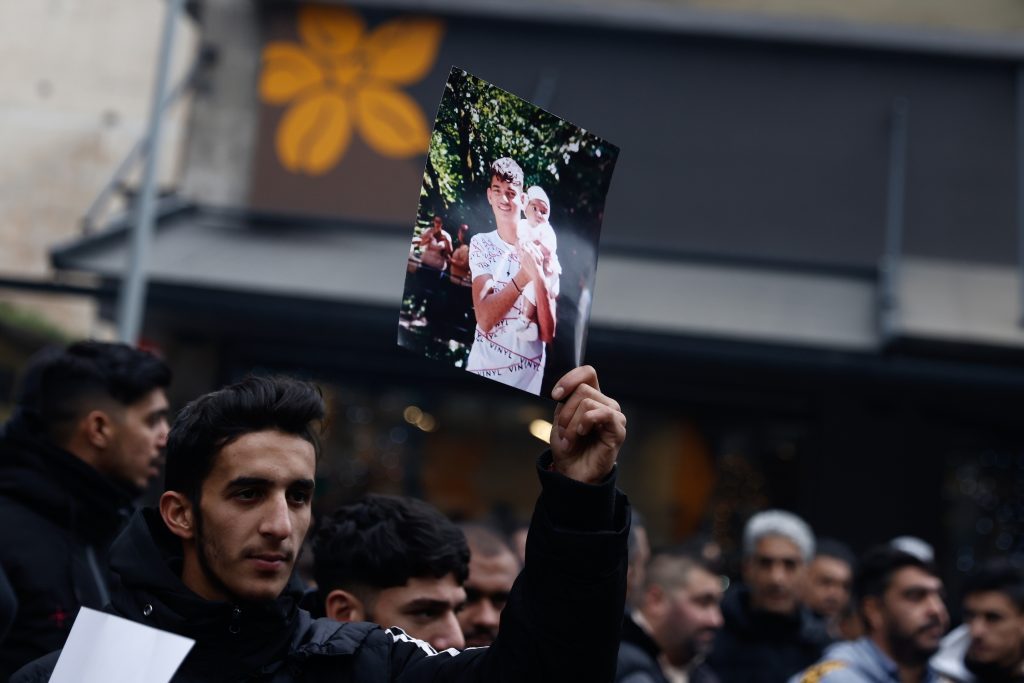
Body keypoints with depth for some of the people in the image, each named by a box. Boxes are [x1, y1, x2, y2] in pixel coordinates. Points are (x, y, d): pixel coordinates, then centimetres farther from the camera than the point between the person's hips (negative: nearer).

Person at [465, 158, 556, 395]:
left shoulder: (540, 249, -5)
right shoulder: (480, 244, -2)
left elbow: (548, 333, -10)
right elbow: (484, 320, -14)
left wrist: (539, 278, -25)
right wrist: (524, 275, -23)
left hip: (528, 374, -1)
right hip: (483, 369, 1)